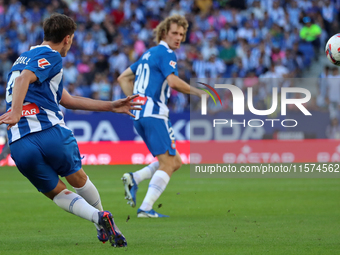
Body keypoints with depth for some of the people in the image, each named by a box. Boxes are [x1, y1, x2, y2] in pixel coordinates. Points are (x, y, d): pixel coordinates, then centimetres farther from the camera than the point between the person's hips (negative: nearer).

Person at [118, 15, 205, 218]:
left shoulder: (149, 54, 22)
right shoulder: (166, 53, -6)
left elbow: (123, 78, 25)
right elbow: (173, 81, -22)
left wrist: (135, 100, 19)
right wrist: (198, 92, -11)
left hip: (139, 113, 9)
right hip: (154, 112, -9)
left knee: (176, 162, 13)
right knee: (167, 164, -7)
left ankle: (134, 179, 0)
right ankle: (146, 208, -17)